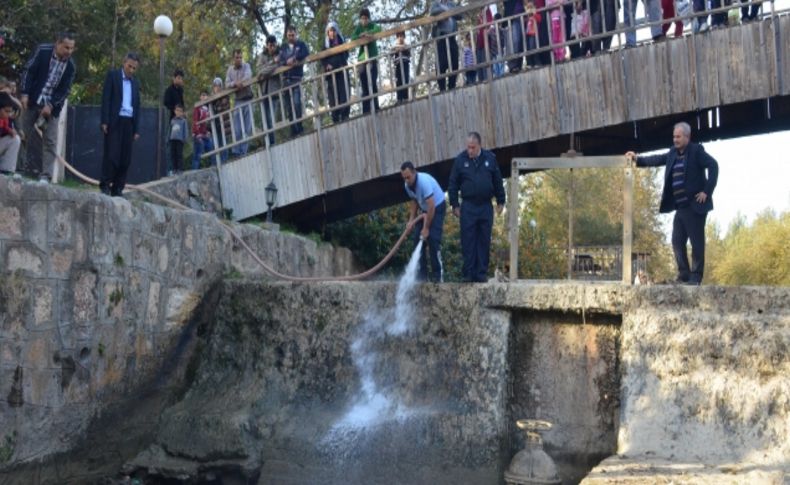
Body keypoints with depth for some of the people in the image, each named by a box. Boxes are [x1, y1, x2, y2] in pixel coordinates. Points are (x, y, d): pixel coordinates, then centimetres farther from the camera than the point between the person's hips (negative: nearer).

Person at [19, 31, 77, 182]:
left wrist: (51, 105, -15)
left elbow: (65, 90, -5)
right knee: (29, 137, 6)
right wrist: (25, 94, -13)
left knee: (50, 141, -7)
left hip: (51, 106, 0)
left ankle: (45, 175, -8)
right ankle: (28, 170, 18)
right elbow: (29, 71, -6)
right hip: (32, 102, 0)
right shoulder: (42, 51, -7)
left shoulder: (71, 66, -5)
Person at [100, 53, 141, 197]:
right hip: (114, 121, -4)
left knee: (125, 158, 1)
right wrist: (105, 121, -11)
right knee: (111, 155, -9)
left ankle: (118, 188, 4)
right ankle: (105, 185, -2)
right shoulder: (113, 75, 4)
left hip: (129, 123, 4)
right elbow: (106, 99, -2)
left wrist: (137, 129, 10)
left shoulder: (135, 82, 17)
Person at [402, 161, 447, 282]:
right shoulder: (407, 185, -8)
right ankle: (422, 274, 3)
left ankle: (438, 275, -12)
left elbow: (431, 206, -31)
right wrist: (411, 219, -1)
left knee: (433, 240, -17)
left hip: (437, 207, -8)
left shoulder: (424, 182, -32)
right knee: (417, 239, -1)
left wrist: (426, 228, -27)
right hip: (425, 210, 8)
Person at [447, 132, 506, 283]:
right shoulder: (460, 160, -1)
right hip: (468, 206, -1)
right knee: (468, 241, -3)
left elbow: (498, 181, 10)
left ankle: (481, 274, 9)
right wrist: (455, 205, 0)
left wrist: (500, 201, 11)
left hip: (486, 206, 1)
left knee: (484, 241, 4)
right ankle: (468, 273, 2)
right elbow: (453, 184, 3)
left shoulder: (490, 158, 3)